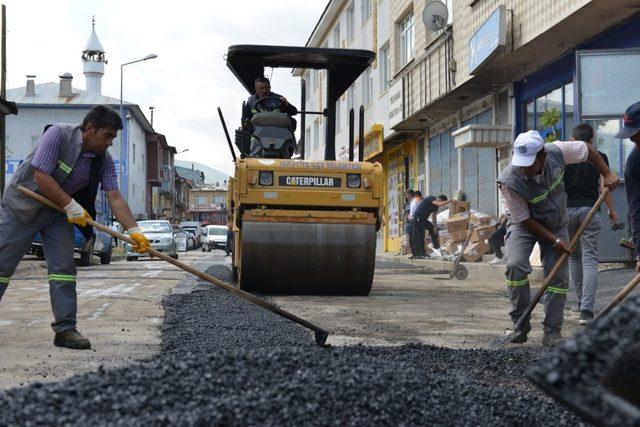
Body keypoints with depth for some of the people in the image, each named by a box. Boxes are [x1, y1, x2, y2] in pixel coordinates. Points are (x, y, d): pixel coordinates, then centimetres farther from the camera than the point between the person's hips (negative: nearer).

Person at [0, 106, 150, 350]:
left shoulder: (104, 161, -6)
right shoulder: (58, 135, -22)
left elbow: (114, 197, -12)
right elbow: (40, 176, -26)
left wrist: (134, 231, -23)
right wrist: (70, 205, -25)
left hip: (58, 213, 5)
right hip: (23, 204, -5)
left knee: (63, 268, -4)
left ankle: (65, 329, -2)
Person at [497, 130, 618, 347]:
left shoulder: (557, 152, -26)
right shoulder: (509, 181, -33)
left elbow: (587, 149, -3)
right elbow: (525, 220, -21)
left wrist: (607, 174, -7)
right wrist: (555, 241, -19)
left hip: (556, 225, 3)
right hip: (524, 225, -3)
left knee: (558, 277, -3)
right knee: (516, 266, -26)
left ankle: (552, 333, 4)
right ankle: (520, 324, -12)